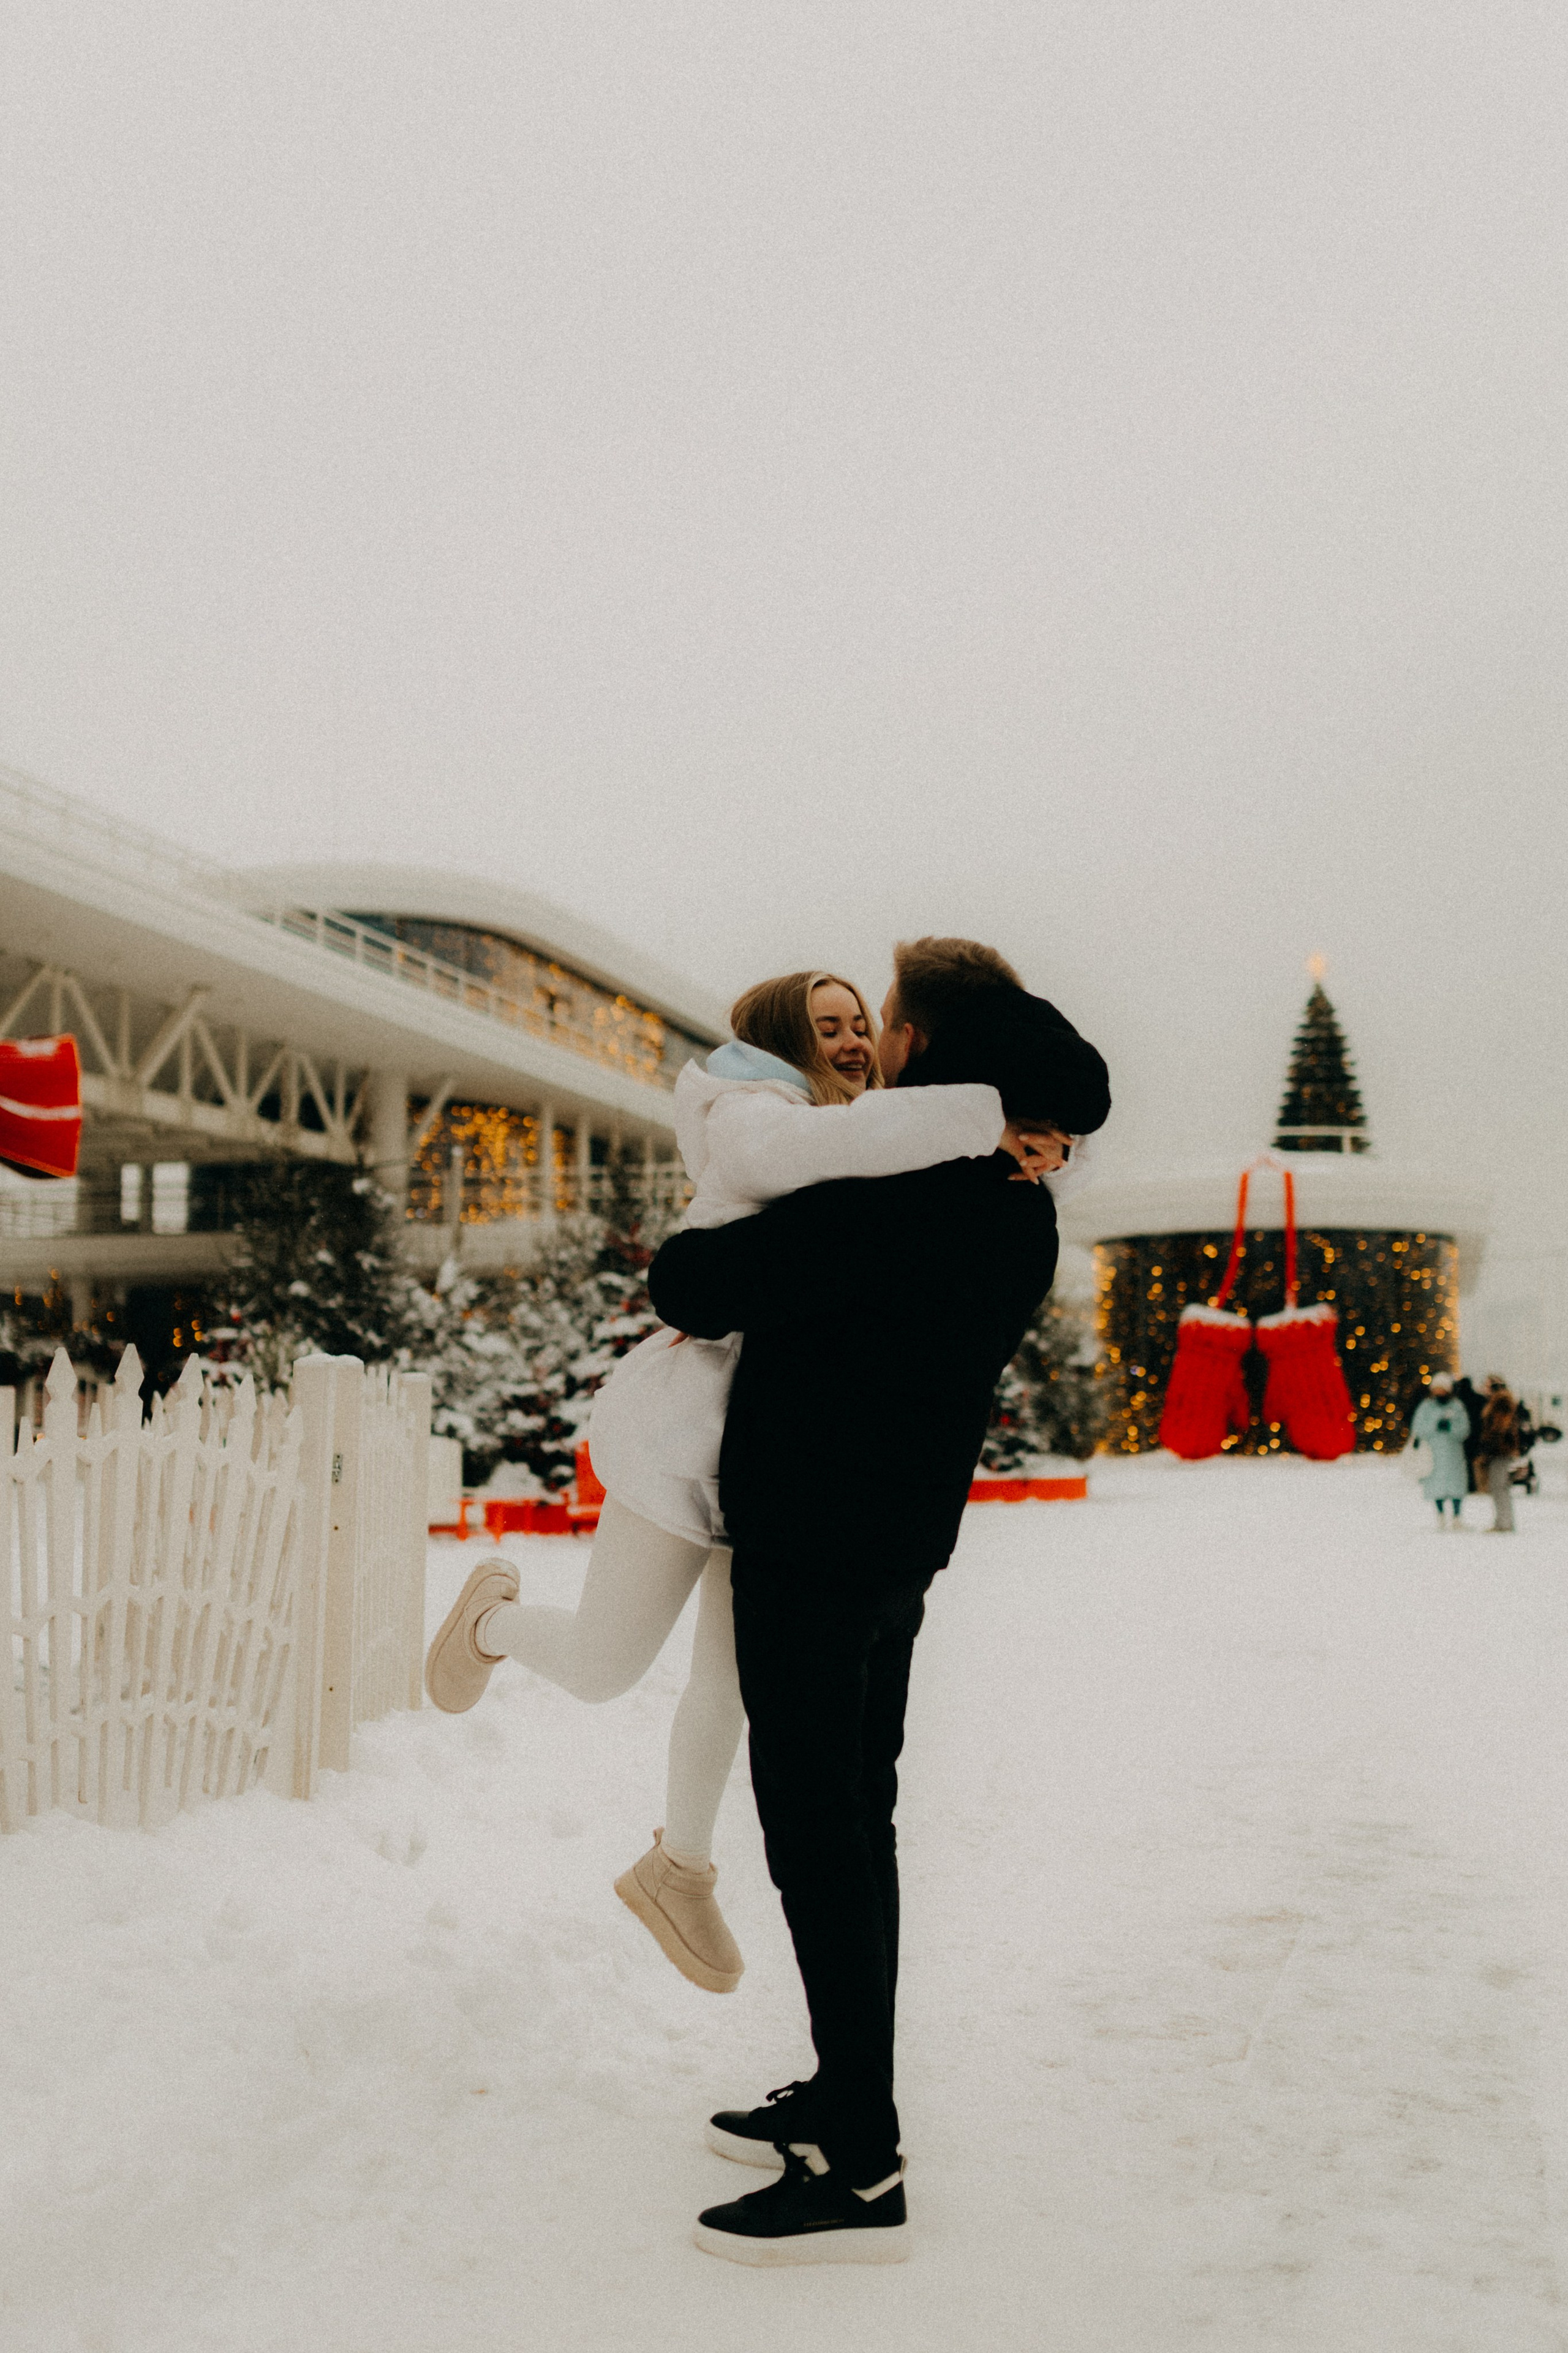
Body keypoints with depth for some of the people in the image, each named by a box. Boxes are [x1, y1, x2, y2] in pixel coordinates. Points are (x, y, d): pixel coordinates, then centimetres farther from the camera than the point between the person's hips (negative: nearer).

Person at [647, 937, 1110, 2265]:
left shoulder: (895, 1195, -22)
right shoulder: (1020, 1206, 7)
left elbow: (709, 1282, -21)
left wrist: (673, 1273, 2)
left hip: (812, 1542, -9)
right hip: (903, 1540, 9)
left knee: (815, 1830, -5)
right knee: (855, 1818, 17)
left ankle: (861, 2172, 0)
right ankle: (845, 2104, 28)